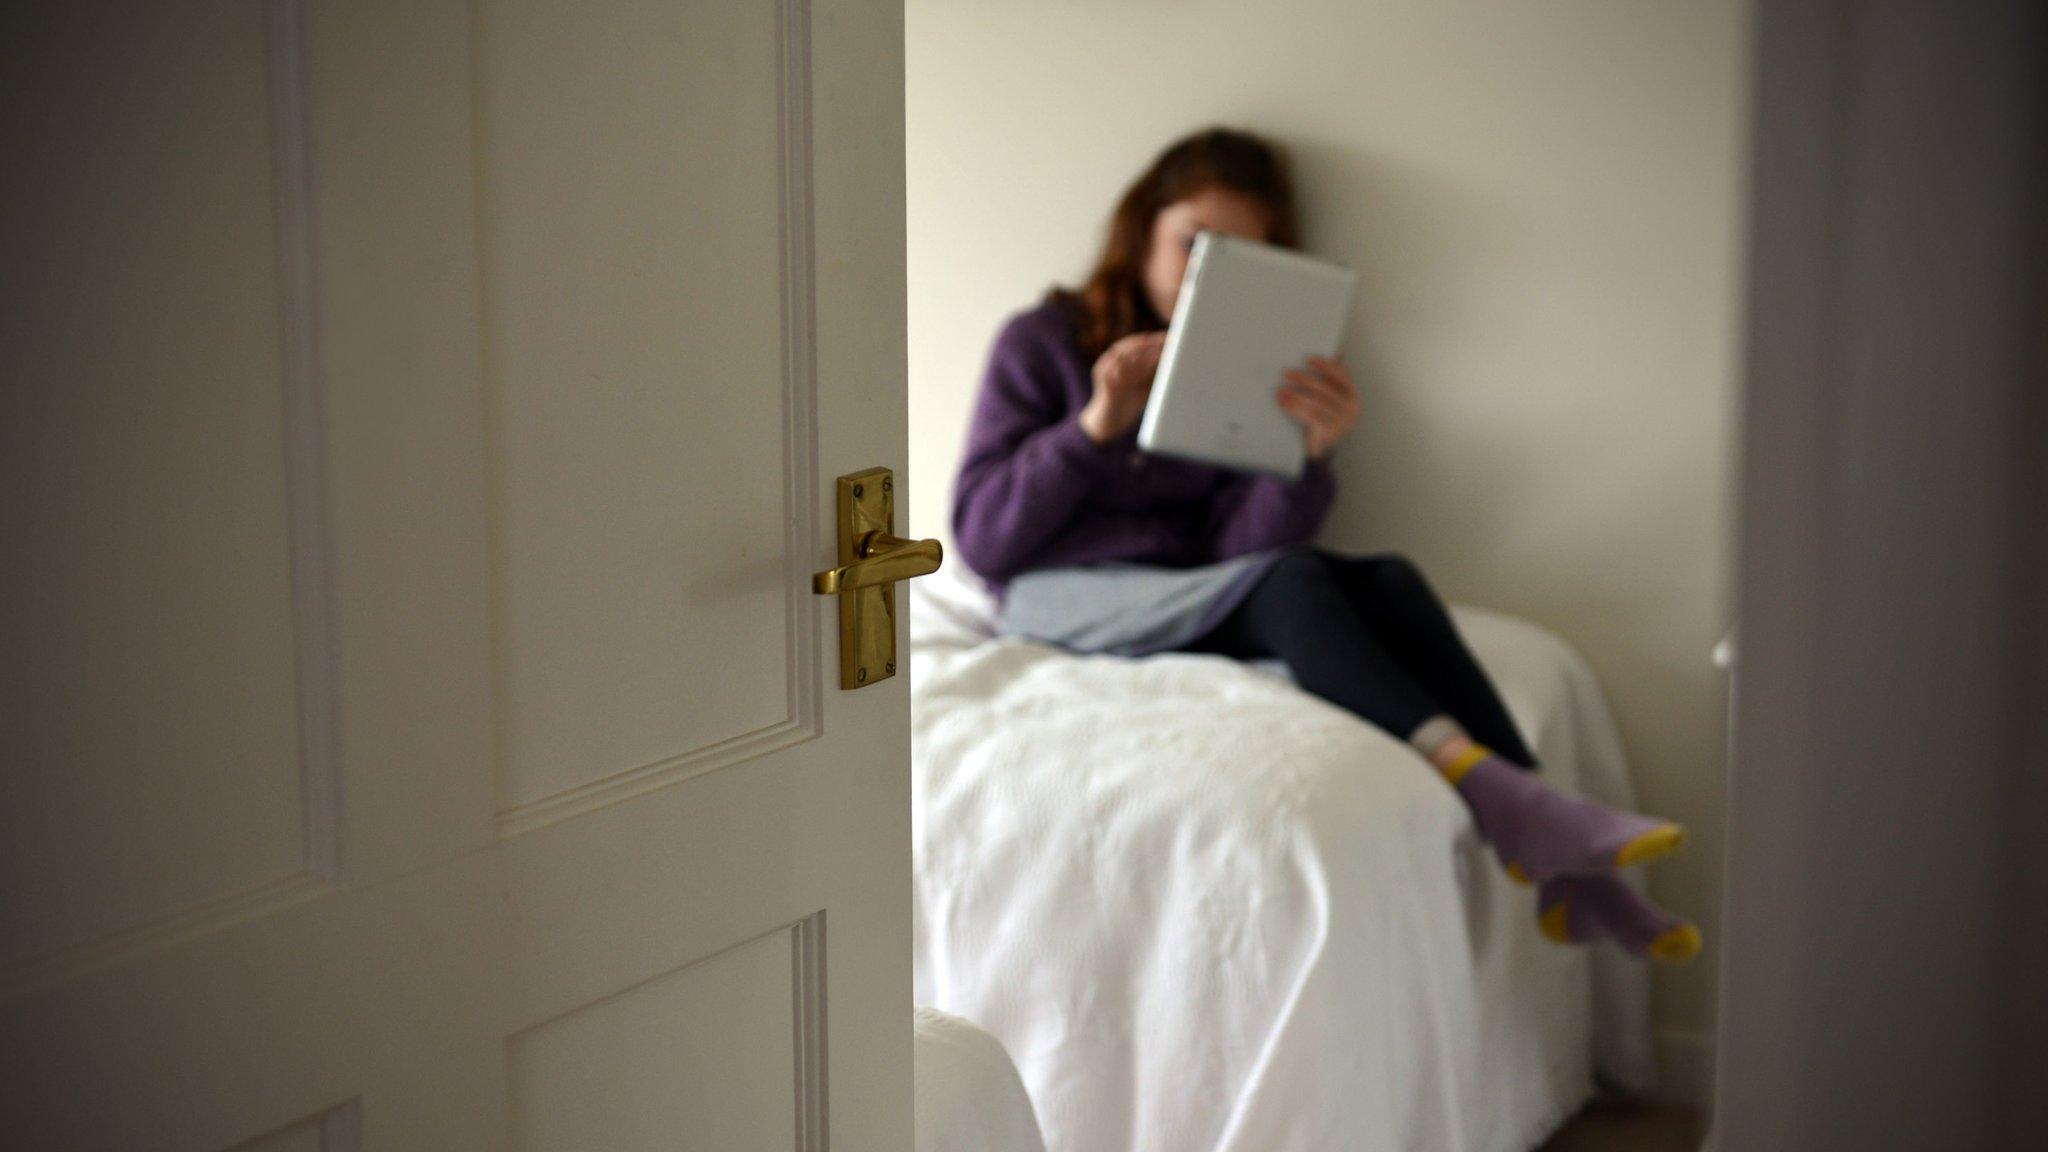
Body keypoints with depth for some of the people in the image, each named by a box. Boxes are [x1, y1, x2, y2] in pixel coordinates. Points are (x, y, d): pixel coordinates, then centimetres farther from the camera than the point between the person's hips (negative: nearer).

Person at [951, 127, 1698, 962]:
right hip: (1064, 598, -4)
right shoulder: (1041, 343, 5)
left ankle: (1560, 874, -40)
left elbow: (1237, 545, -1)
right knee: (1288, 581, -32)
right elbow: (981, 536, -3)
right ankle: (1490, 790, -51)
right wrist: (1096, 427, -13)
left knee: (1387, 581, -26)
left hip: (1191, 600, 4)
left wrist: (1310, 454, -19)